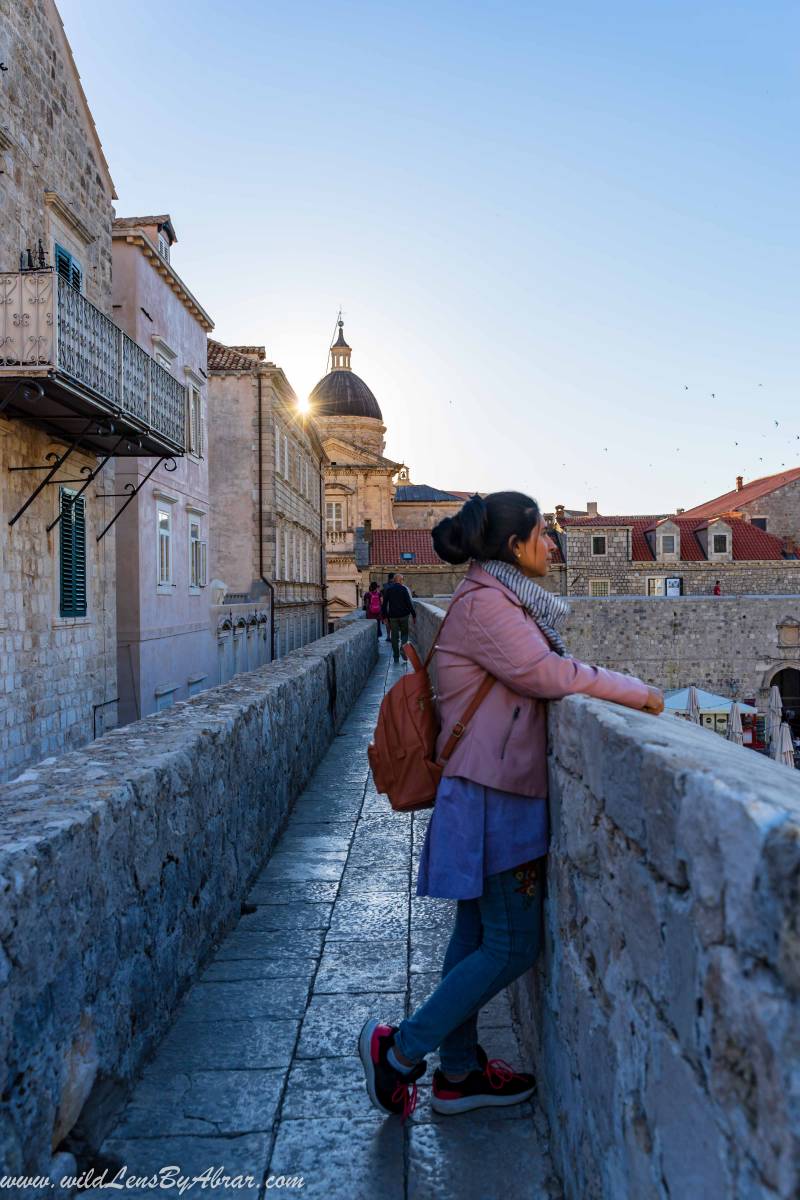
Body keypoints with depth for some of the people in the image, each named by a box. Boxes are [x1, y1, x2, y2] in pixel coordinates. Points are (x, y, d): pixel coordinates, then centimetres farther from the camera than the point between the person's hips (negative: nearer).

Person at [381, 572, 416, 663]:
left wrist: (385, 616, 14)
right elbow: (409, 603, -8)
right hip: (403, 615, -2)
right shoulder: (404, 589, -4)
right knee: (404, 633, 12)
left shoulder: (387, 589, 5)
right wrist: (413, 615, -4)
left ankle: (396, 656, 6)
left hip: (392, 616, 2)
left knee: (394, 636, 6)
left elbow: (384, 604, 7)